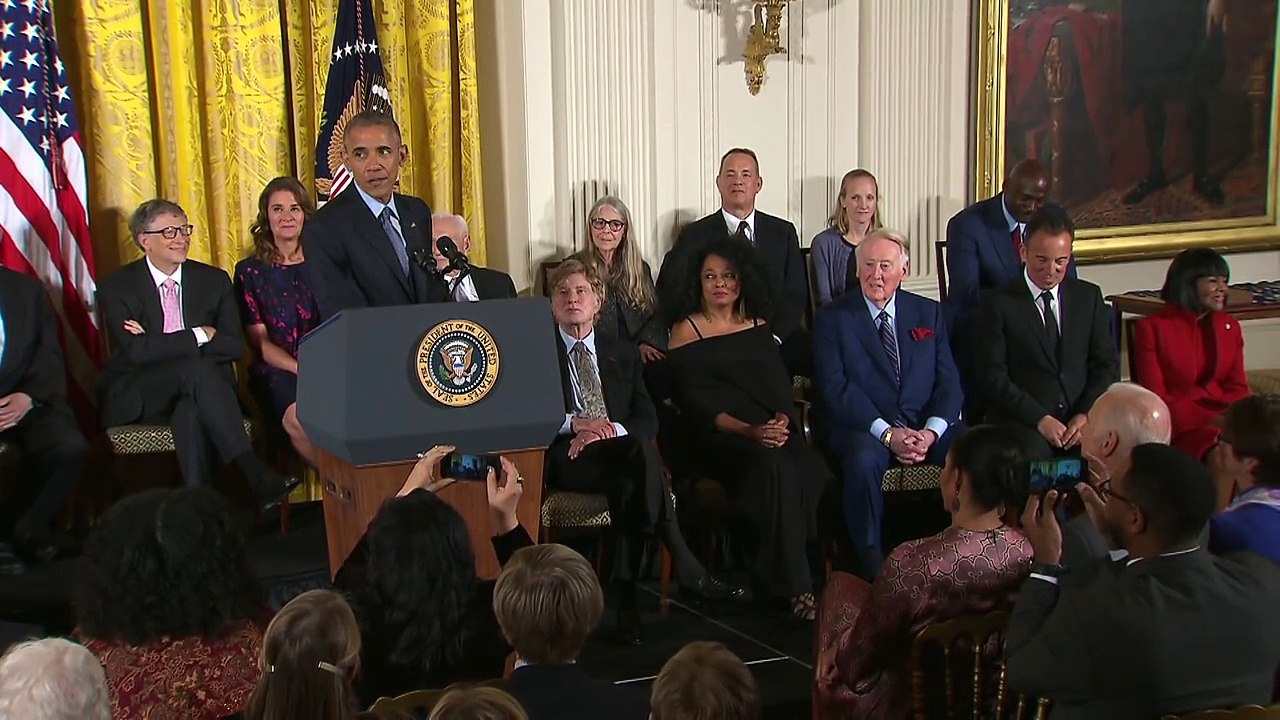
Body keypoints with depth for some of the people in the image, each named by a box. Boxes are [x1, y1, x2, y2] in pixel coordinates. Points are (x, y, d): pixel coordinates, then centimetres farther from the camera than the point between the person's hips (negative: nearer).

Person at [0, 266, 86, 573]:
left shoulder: (28, 289, 14)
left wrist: (28, 397, -14)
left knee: (69, 446, -26)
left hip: (26, 402, 2)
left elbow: (49, 356, 7)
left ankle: (32, 528, -2)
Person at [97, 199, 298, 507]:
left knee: (191, 412, -37)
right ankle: (255, 475, -43)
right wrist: (199, 336, -11)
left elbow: (235, 346, -2)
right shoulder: (117, 287, 2)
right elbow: (136, 351, -13)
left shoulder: (214, 280, 10)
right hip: (135, 399, -2)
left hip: (193, 394, 2)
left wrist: (162, 346, -10)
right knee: (197, 369, -34)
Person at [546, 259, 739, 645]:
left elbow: (647, 419, 9)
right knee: (638, 453, -35)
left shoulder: (624, 353, 21)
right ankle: (687, 569, -35)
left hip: (619, 453, 3)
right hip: (565, 458, -3)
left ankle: (626, 596, -33)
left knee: (628, 480, -37)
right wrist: (574, 422, -18)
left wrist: (609, 431, -13)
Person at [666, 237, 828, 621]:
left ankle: (771, 575, -17)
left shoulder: (759, 327, 21)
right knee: (775, 469, -34)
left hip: (774, 430, 4)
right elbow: (695, 403, -3)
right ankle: (794, 587, -27)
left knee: (814, 470, -28)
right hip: (719, 437, -4)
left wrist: (782, 421, -10)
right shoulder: (687, 331, 7)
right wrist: (748, 431, -17)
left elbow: (780, 384, 13)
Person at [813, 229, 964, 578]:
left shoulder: (929, 313, 14)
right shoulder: (832, 319, 4)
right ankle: (870, 559, -23)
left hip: (927, 426, 3)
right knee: (862, 461, -37)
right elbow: (835, 388, -7)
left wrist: (931, 432, -13)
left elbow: (948, 382, 7)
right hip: (865, 428, -3)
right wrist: (888, 433, -18)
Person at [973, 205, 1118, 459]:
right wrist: (1040, 419, -14)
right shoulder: (999, 305, 3)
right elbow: (993, 377, -3)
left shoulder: (1089, 297, 15)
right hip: (1023, 424, -3)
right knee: (1027, 455, -36)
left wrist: (1086, 414, -6)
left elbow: (1106, 365, 12)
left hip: (1081, 419, 3)